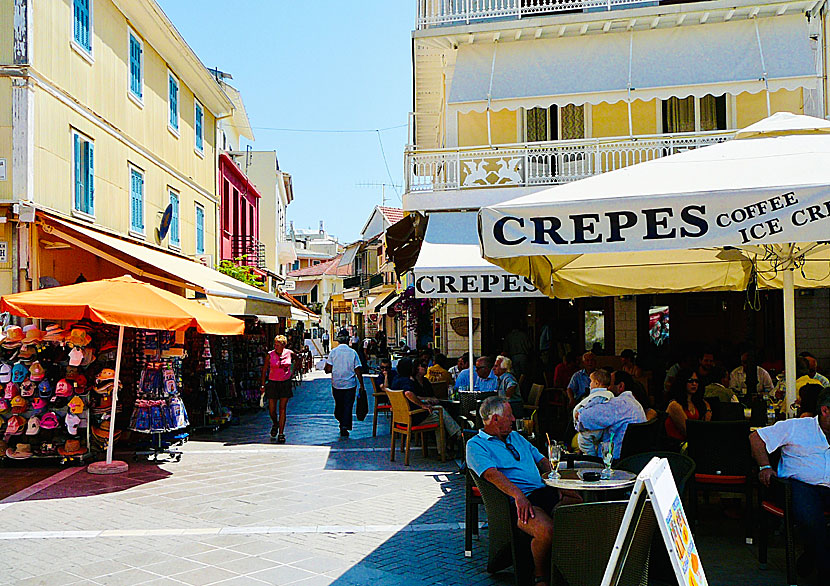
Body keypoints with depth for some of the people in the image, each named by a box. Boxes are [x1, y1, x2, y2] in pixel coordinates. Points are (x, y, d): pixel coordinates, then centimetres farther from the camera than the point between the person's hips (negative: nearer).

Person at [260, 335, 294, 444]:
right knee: (272, 409, 2)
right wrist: (263, 385, -3)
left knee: (282, 409, -2)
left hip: (285, 383, 0)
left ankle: (281, 434, 4)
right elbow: (264, 370, 0)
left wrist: (293, 372, 14)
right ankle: (275, 424, 34)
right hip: (273, 383, 0)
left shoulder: (289, 353, -3)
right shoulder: (270, 355, -6)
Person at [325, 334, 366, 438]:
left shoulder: (333, 352, -2)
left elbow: (328, 369, -7)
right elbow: (358, 371, -3)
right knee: (348, 406, 3)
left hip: (336, 383, 1)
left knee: (338, 405, 17)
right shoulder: (353, 352, -2)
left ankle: (341, 422, 23)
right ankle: (345, 427, -3)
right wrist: (362, 386, 3)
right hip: (350, 384, -1)